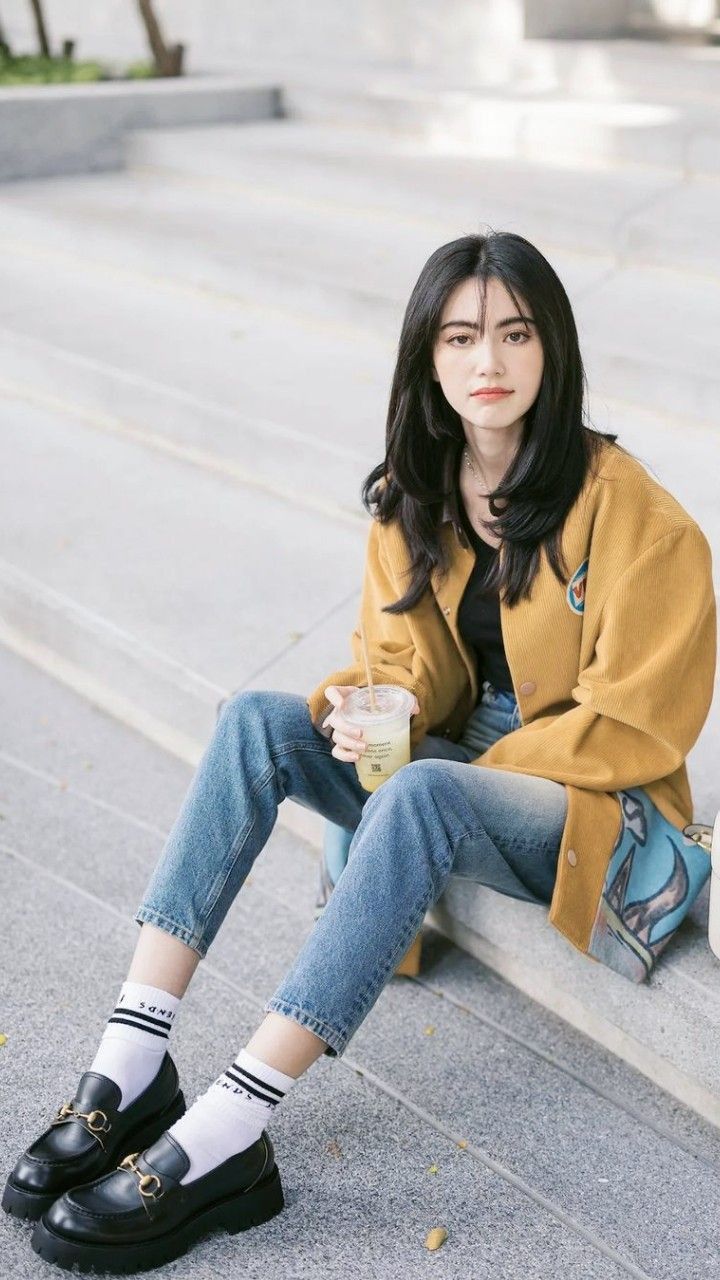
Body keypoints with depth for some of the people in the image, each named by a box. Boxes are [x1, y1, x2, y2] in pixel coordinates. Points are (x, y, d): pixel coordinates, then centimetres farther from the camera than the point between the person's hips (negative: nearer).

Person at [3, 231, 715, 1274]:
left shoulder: (630, 513, -14)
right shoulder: (417, 496, 3)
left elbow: (632, 725, -14)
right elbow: (404, 665, 7)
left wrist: (468, 765, -16)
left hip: (591, 805, -6)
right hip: (453, 764, 6)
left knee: (420, 796, -38)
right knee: (257, 720, -19)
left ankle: (218, 1145, -37)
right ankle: (129, 1071, -26)